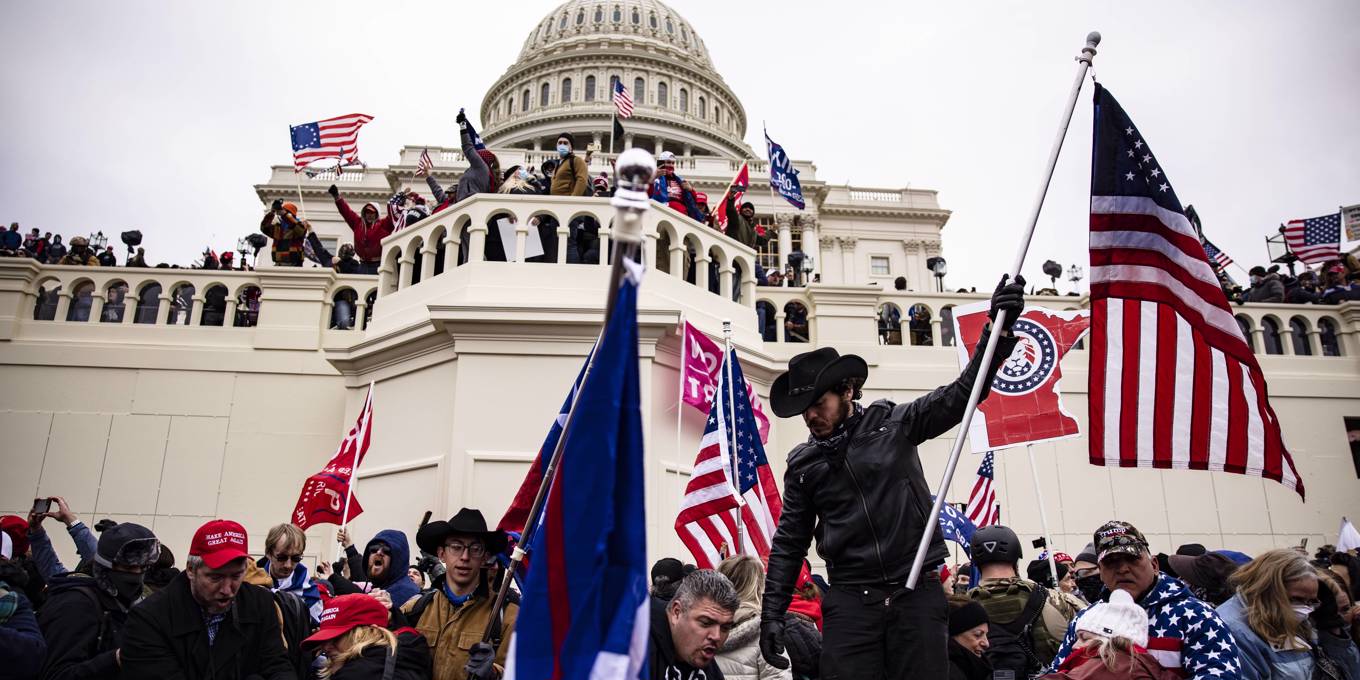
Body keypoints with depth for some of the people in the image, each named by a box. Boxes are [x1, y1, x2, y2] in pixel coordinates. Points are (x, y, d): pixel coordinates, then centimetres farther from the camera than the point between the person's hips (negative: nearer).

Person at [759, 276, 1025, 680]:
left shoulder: (893, 424, 2)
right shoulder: (802, 464, 8)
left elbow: (961, 395, -2)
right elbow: (790, 542, 11)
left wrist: (1000, 329, -14)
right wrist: (772, 612, 5)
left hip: (918, 590, -1)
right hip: (849, 599, 1)